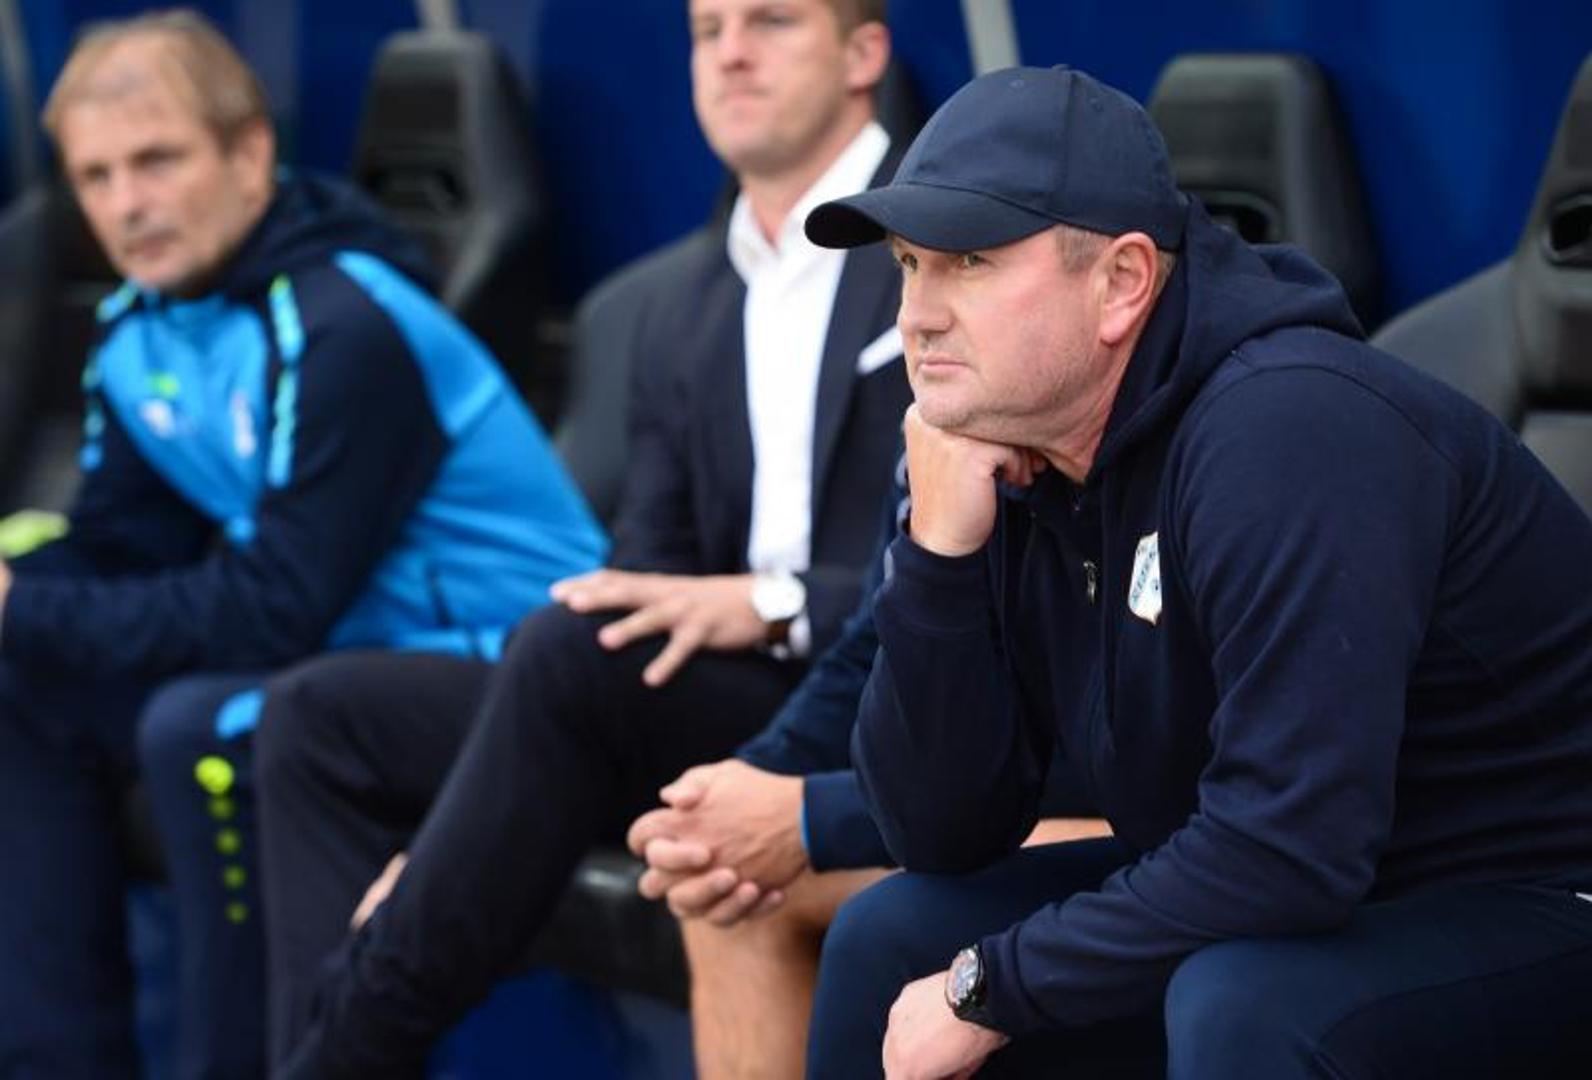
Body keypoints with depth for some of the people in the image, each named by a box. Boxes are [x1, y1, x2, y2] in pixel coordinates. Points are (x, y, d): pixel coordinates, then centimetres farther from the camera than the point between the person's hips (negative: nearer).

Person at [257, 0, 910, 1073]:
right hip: (725, 701, 7)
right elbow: (650, 570, 13)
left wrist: (777, 605, -25)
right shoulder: (680, 292, 18)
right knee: (324, 713, -6)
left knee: (572, 654, -32)